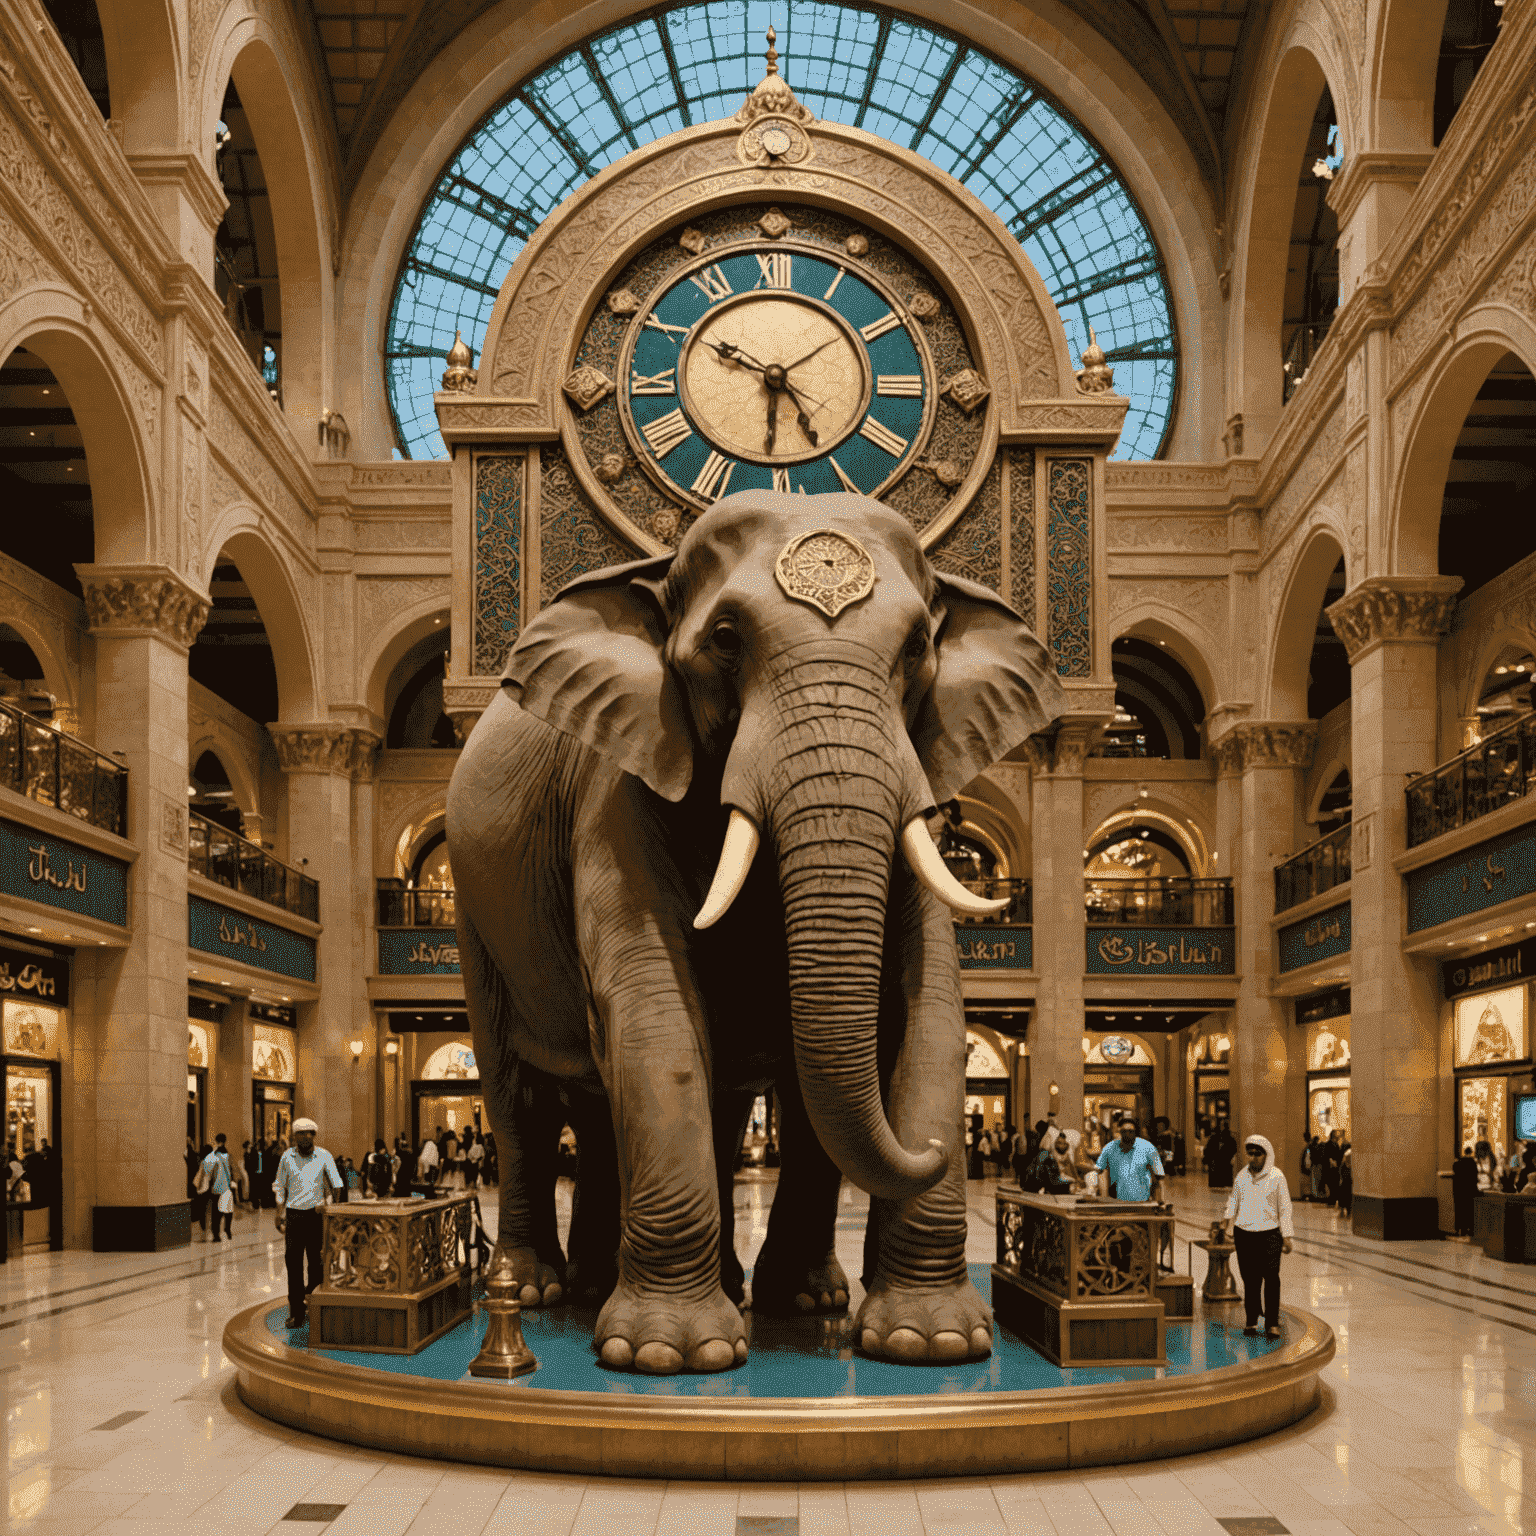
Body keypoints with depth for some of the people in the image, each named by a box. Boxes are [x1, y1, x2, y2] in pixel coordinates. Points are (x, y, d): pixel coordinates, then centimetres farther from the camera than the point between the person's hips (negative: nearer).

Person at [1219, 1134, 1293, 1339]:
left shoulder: (1276, 1176, 0)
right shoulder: (1241, 1177, 10)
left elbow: (1284, 1208, 3)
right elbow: (1233, 1201, 19)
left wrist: (1287, 1237, 0)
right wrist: (1228, 1224, 7)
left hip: (1269, 1232, -3)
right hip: (1243, 1233, 3)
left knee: (1271, 1278, -10)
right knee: (1250, 1279, 5)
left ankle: (1272, 1323, -4)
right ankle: (1251, 1321, 16)